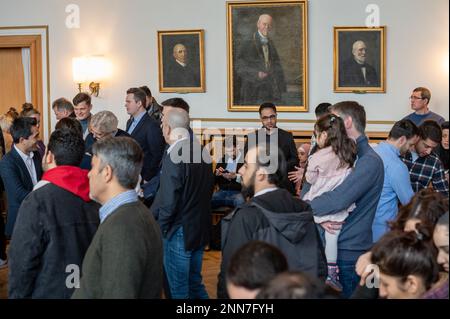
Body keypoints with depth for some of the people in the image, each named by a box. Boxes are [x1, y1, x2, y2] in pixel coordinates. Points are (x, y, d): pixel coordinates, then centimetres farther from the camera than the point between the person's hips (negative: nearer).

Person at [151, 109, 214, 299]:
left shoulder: (174, 156, -21)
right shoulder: (200, 150, 2)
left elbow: (168, 201, -22)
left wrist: (160, 228, -7)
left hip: (179, 232, -8)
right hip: (200, 229, 8)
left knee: (179, 289, 5)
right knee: (195, 283, 20)